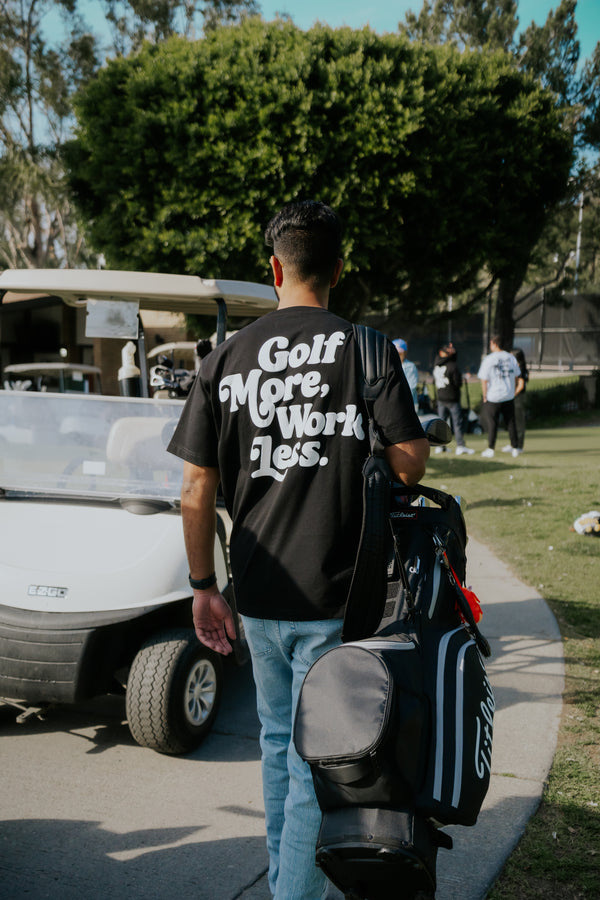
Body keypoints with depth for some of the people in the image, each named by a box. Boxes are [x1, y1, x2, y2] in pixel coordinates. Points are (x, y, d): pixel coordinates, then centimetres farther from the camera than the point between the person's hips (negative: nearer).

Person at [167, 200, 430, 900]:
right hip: (333, 594, -4)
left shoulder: (224, 359, 1)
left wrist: (203, 587, 9)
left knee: (277, 744, 21)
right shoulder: (366, 349, -8)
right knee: (316, 760, 5)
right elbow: (410, 463, -11)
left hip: (258, 593, 4)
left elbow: (196, 488, 0)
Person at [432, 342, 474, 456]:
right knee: (457, 422, -1)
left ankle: (439, 445, 13)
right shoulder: (453, 366, -15)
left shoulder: (436, 364, -1)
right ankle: (460, 446, -4)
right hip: (452, 398, -5)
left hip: (440, 398, 5)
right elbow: (458, 383, -14)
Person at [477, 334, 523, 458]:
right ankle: (514, 448, 15)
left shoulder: (488, 359, -12)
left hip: (493, 397, -4)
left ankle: (490, 449, 7)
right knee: (511, 422, 11)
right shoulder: (511, 357, 3)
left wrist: (484, 397, -4)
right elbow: (516, 377, 8)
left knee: (492, 423, 5)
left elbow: (484, 380, -12)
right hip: (509, 397, 4)